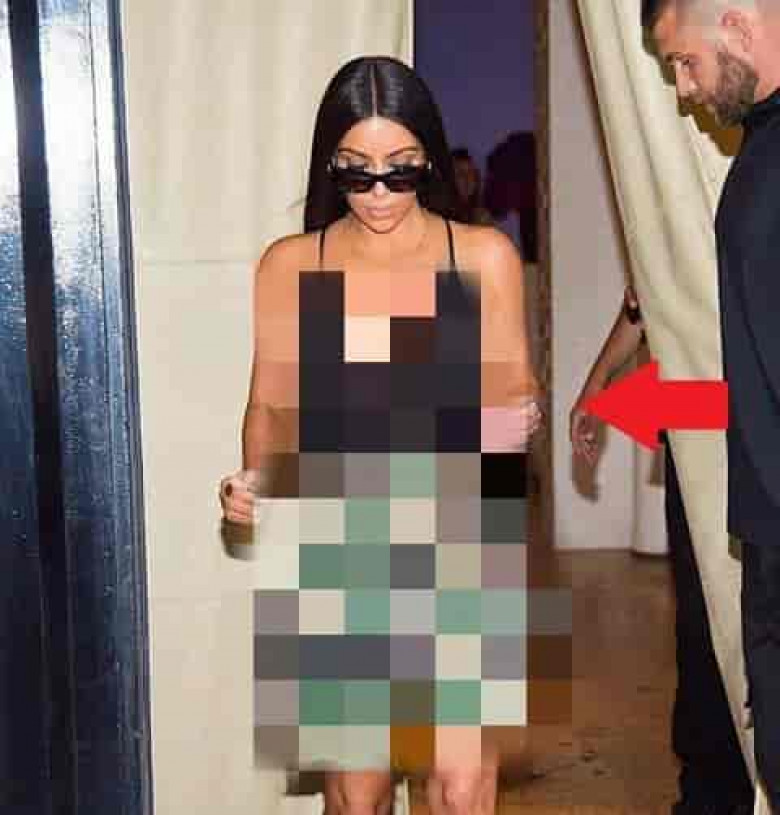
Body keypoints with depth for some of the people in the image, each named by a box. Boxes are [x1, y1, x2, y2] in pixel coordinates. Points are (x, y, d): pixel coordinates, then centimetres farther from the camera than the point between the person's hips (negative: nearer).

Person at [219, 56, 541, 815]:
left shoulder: (484, 256, -3)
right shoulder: (289, 264, 0)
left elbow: (513, 393, 3)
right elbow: (272, 405, 4)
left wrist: (513, 421, -19)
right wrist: (253, 481, -14)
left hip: (453, 549, -1)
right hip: (336, 555, 1)